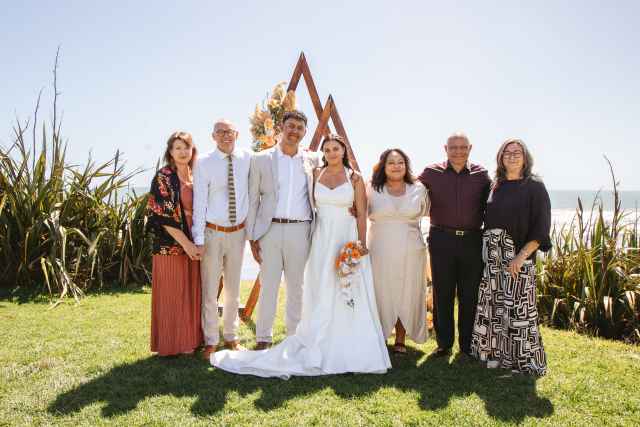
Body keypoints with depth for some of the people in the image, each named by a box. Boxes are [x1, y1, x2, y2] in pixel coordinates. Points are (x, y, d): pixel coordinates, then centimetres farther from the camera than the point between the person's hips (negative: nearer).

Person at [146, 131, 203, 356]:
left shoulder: (195, 176, 11)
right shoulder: (163, 178, -8)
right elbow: (164, 216, -14)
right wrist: (185, 243, -17)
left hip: (194, 243, 6)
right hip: (172, 245, -6)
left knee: (192, 293, 12)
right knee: (173, 295, 2)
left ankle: (192, 338, 24)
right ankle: (174, 343, 14)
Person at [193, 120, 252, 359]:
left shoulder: (247, 159, -1)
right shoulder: (204, 164, -7)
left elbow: (252, 193, 7)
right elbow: (199, 203, -9)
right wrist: (198, 239, -12)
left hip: (238, 232, 3)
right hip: (212, 232, -3)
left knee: (233, 289, 14)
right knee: (209, 290, 3)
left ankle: (231, 336, 30)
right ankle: (211, 341, 19)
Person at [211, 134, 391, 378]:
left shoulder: (355, 178, 2)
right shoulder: (315, 175, 7)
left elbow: (362, 214, -1)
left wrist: (362, 244, -8)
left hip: (348, 238, -1)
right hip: (322, 239, 1)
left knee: (351, 295, 0)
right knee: (321, 295, 4)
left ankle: (350, 350, 14)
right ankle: (322, 348, 15)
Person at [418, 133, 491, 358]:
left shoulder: (481, 174, 5)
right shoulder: (431, 173, 3)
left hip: (472, 240, 1)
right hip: (441, 240, -1)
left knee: (470, 295, 7)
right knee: (442, 294, 6)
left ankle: (468, 344, 21)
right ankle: (444, 343, 20)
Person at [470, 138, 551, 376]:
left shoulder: (534, 187, -4)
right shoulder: (496, 186, 11)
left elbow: (541, 229, -9)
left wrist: (521, 256, -17)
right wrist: (485, 248, 6)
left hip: (518, 256, -5)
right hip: (492, 255, 5)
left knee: (517, 307, -3)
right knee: (493, 305, 10)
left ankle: (523, 358, 12)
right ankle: (496, 352, 24)